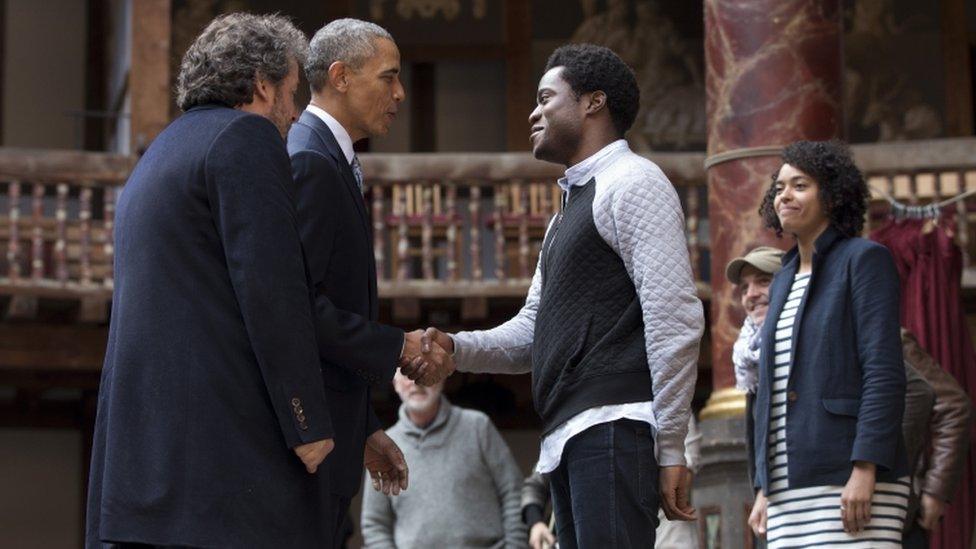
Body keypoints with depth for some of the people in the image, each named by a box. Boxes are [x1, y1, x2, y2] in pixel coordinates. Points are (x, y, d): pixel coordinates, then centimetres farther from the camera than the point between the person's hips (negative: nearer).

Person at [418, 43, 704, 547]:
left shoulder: (630, 182, -4)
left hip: (614, 428, -10)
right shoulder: (570, 211, 27)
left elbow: (675, 321, -13)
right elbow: (530, 334, 24)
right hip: (568, 438, 10)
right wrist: (455, 348, 4)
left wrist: (671, 450, -17)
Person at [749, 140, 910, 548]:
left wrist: (864, 469, -20)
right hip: (790, 485, 7)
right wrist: (764, 487, 17)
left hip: (851, 482, -7)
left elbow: (885, 374, -11)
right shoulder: (784, 283, 21)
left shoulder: (865, 259, -1)